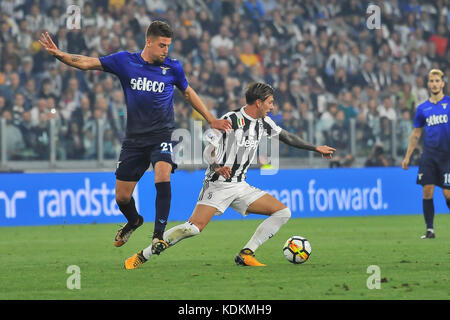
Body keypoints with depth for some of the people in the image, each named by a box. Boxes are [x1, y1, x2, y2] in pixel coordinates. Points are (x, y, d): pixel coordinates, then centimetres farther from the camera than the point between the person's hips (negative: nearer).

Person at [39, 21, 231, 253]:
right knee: (122, 197, 5)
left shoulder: (173, 68, 0)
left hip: (161, 135, -1)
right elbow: (87, 63, -3)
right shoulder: (125, 61, -2)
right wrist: (59, 55, -19)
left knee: (163, 177, -29)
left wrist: (210, 119, 19)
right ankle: (134, 221, 40)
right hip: (134, 138, 1)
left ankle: (158, 235, -21)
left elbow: (188, 93, 18)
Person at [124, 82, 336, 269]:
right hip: (218, 184, -8)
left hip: (241, 187, 8)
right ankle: (141, 257, -17)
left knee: (283, 212, -2)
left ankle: (245, 255, -3)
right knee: (195, 227, -25)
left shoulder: (263, 122, 9)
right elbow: (209, 150, -15)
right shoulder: (232, 119, -13)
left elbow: (286, 137, 25)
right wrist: (217, 167, -34)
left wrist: (316, 148, 29)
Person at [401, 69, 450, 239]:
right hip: (429, 154, 3)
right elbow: (415, 134, 17)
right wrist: (407, 157, 13)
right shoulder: (422, 108, 10)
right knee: (427, 191, -5)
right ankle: (430, 229, 2)